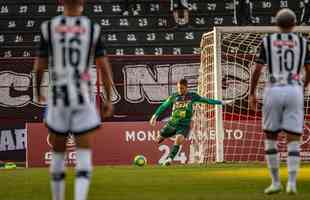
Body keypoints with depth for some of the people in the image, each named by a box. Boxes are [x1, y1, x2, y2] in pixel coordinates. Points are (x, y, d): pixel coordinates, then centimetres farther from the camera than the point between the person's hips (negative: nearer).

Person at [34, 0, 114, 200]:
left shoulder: (48, 27, -1)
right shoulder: (93, 28, -1)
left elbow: (39, 66, 4)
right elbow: (104, 67, -1)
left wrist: (38, 92, 23)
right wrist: (109, 99, 8)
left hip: (58, 98, 1)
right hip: (83, 99, -1)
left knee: (58, 153, 17)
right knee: (84, 155, -2)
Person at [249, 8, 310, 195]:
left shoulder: (268, 41, 3)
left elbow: (257, 70, -1)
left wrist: (252, 93, 9)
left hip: (274, 91, -1)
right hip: (294, 91, 1)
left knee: (270, 138, 13)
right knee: (293, 140, 1)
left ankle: (276, 182, 11)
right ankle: (292, 182, -15)